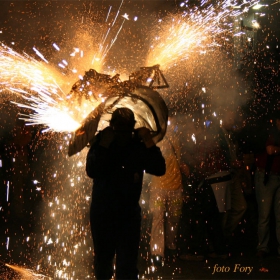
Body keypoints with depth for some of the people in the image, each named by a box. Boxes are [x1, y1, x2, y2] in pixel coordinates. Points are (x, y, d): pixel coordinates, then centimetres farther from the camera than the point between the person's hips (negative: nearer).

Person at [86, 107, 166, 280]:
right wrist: (104, 145, -28)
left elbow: (159, 170, -15)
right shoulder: (101, 143, -8)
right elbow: (92, 171, -22)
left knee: (128, 266, -4)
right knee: (102, 261, 16)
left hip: (130, 214, 0)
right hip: (102, 213, 1)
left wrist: (149, 143, -23)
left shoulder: (139, 146, -6)